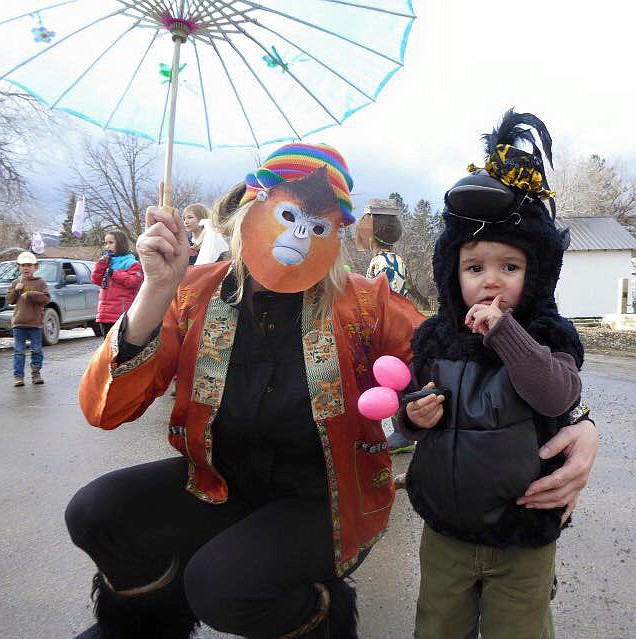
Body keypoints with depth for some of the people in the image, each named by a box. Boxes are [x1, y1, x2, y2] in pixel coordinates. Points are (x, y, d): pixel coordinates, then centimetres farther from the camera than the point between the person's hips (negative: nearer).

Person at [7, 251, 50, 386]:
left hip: (35, 322, -2)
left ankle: (36, 373, 15)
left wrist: (30, 295, -15)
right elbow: (9, 300, 9)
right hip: (18, 322, 2)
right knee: (19, 351, 3)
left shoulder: (40, 282, 3)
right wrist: (16, 290, -7)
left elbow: (46, 298, -7)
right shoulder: (16, 282, 11)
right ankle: (18, 376, 5)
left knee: (37, 350, 4)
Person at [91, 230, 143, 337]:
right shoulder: (107, 262, 19)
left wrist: (115, 273, -14)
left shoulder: (131, 263, -3)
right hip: (105, 314, 8)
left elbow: (135, 281, -17)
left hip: (122, 314, -7)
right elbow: (96, 280, 14)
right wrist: (102, 263, 3)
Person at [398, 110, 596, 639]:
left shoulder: (548, 335, -10)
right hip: (444, 533, 3)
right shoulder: (434, 338, -3)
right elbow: (415, 414, 9)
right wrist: (416, 416, -13)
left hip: (523, 542, -2)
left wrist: (504, 331, -32)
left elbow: (558, 396, -29)